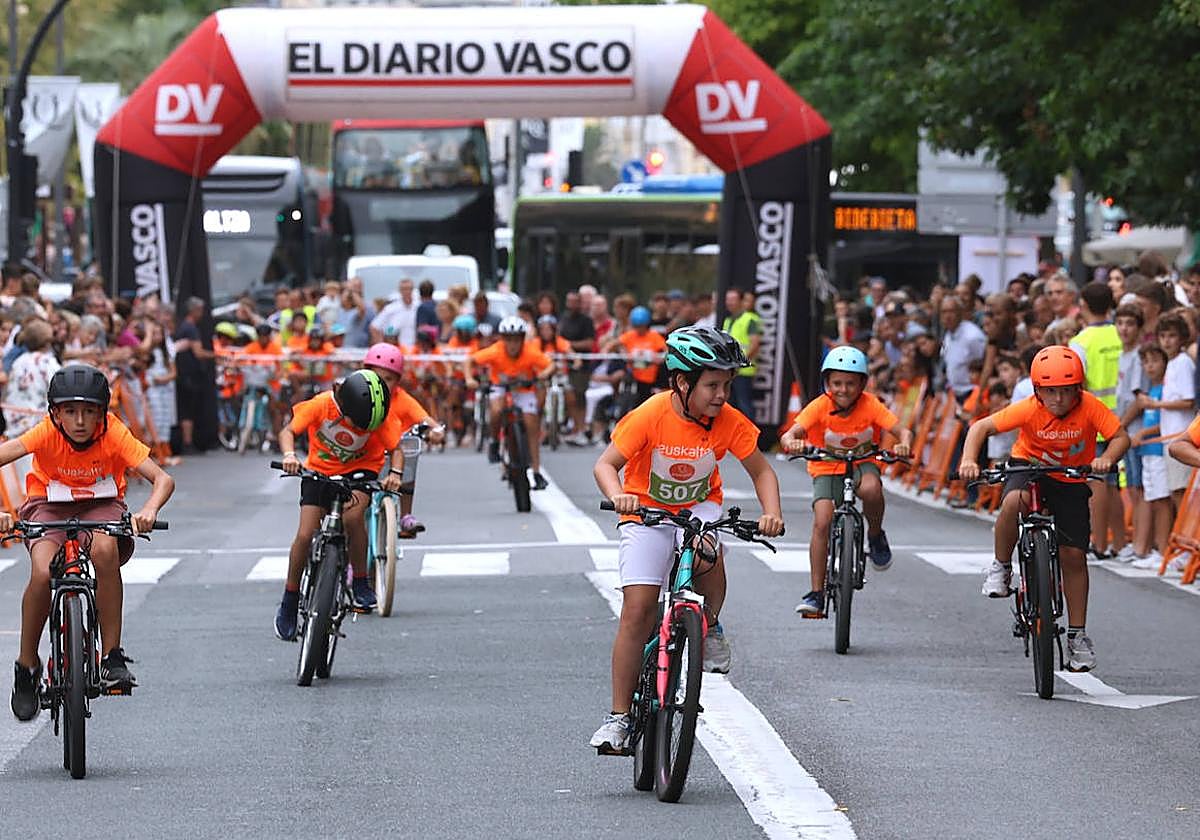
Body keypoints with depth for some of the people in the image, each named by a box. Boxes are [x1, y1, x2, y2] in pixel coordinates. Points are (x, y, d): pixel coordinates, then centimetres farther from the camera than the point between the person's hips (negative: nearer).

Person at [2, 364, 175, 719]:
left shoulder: (114, 435, -22)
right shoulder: (47, 433, -22)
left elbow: (163, 479, -26)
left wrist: (149, 510, -48)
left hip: (101, 506, 0)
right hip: (50, 506, 0)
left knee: (105, 549, -36)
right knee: (42, 573, -30)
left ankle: (112, 656, -25)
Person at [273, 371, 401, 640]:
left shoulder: (380, 416, -20)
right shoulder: (321, 405, -23)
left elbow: (395, 446, -11)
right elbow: (288, 431, -18)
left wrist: (395, 473, -30)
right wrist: (289, 455, -38)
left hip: (360, 471, 0)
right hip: (319, 471, 0)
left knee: (352, 515, -31)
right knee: (305, 535, -11)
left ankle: (361, 583, -14)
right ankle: (289, 601, 7)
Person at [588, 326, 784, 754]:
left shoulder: (729, 422, -15)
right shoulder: (651, 415, -22)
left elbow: (761, 471, -4)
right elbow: (605, 465, -20)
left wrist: (771, 512, -23)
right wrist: (618, 496, -41)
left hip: (700, 507, 2)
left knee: (706, 555, -34)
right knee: (637, 610, -12)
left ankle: (710, 627, -2)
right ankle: (619, 717, -6)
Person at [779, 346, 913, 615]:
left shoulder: (870, 405, -16)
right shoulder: (820, 406, -18)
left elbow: (902, 430, -23)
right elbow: (789, 435, -28)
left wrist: (904, 444, -47)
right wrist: (792, 443, -53)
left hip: (862, 464, 0)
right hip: (826, 469, 0)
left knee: (871, 488, -36)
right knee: (822, 522, -19)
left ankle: (876, 536, -4)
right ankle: (816, 594, -11)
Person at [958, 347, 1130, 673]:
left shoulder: (1090, 407, -22)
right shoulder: (1029, 410, -23)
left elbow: (1121, 437, -22)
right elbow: (981, 427, -21)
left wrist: (1107, 459, -43)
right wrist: (969, 460, -38)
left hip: (1071, 481, 1)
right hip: (1029, 466, -1)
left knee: (1073, 556, -4)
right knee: (1014, 502, -37)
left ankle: (1077, 635, 9)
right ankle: (1001, 567, -12)